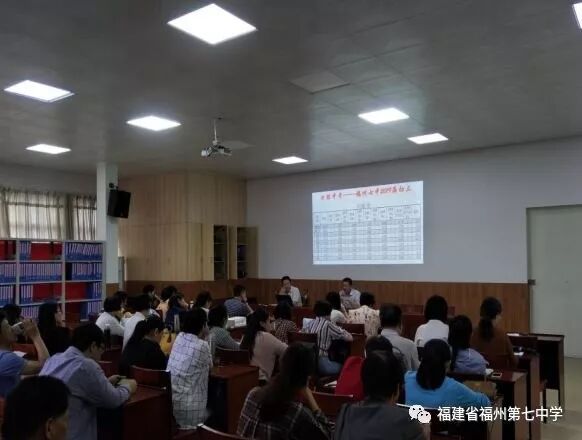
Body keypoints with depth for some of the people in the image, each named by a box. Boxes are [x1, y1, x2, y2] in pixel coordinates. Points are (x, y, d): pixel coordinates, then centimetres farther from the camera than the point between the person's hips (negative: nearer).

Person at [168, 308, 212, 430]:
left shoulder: (179, 337, 3)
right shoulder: (202, 345, -16)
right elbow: (210, 366, 4)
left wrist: (202, 338, 16)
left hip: (169, 397, 7)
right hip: (187, 403, -7)